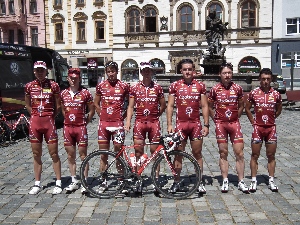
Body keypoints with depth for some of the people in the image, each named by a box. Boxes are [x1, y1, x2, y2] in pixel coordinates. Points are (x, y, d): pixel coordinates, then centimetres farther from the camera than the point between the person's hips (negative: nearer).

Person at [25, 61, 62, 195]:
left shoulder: (53, 85, -1)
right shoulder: (29, 86, 6)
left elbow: (58, 106, 5)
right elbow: (28, 105, 16)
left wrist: (50, 117, 3)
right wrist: (36, 116, 9)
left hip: (49, 121, -3)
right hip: (34, 122, 3)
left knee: (54, 153, 1)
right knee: (36, 154, 9)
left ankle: (58, 183, 10)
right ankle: (37, 184, 19)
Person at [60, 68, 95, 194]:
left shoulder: (85, 93, -3)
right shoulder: (63, 93, 7)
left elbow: (91, 110, 3)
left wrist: (85, 122, -1)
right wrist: (68, 119, 10)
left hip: (81, 127, -4)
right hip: (67, 127, 4)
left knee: (83, 155, 1)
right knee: (70, 156, 10)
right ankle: (74, 182, 21)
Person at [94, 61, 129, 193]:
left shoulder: (124, 86, 2)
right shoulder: (101, 86, 6)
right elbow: (96, 103, 16)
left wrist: (123, 115, 0)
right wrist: (102, 114, 5)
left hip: (118, 123, -2)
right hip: (104, 123, 2)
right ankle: (103, 182, 18)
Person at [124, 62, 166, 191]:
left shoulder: (157, 88, 5)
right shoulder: (135, 88, 5)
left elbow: (163, 105, 13)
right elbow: (131, 107, 4)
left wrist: (155, 116, 5)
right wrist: (128, 122, -6)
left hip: (154, 122, 0)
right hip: (139, 122, 0)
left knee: (155, 151, 4)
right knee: (138, 152, 1)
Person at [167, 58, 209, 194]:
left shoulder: (200, 86, 7)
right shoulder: (174, 86, 4)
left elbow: (204, 106, 7)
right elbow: (170, 106, 3)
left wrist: (206, 125, 1)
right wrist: (169, 124, -4)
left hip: (196, 124, 1)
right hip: (180, 124, -1)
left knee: (197, 153, 6)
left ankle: (200, 182, 15)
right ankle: (176, 182, 15)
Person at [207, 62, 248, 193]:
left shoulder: (238, 88, 2)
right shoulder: (215, 89, -1)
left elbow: (241, 106, 14)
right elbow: (210, 107, 9)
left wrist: (235, 118, 8)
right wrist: (216, 120, 4)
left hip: (234, 123, 1)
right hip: (220, 124, -1)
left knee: (239, 153, -1)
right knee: (223, 153, 5)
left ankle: (241, 182, 9)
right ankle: (225, 181, 13)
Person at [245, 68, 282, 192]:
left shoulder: (276, 94, 1)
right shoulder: (254, 93, -2)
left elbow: (279, 109, 17)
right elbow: (247, 108, 8)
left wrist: (271, 119, 8)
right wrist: (253, 121, 3)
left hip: (271, 128, 1)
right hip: (258, 127, -1)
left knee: (271, 156, 7)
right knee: (255, 155, 3)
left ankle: (271, 180, 17)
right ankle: (254, 181, 10)